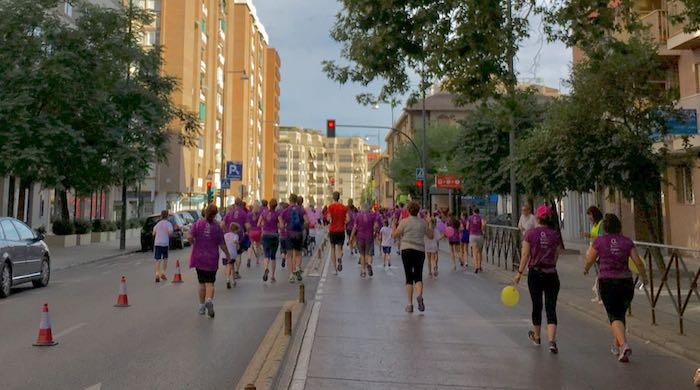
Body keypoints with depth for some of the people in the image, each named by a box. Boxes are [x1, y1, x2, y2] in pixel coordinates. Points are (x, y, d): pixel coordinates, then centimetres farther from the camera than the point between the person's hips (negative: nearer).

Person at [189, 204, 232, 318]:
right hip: (212, 259, -2)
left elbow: (190, 237, -13)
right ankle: (209, 300, -22)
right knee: (210, 283, 4)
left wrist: (195, 244, 7)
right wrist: (228, 255, 9)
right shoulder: (217, 227, -6)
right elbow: (222, 244, -4)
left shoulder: (198, 223, -3)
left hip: (198, 257, 2)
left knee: (202, 283, 13)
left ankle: (201, 306, 20)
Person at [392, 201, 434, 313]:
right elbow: (431, 236, 14)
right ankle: (419, 295, -21)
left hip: (407, 250, -1)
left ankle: (410, 304, 3)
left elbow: (394, 235, -1)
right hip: (420, 250, 2)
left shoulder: (404, 222, -3)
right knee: (418, 277, 8)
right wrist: (430, 222, 22)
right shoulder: (423, 222, 5)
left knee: (409, 277, 5)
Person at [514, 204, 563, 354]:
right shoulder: (555, 235, -2)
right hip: (551, 274, 0)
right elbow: (556, 256, 3)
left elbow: (525, 255, -6)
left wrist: (519, 272, 0)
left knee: (537, 306, 15)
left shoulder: (530, 233, -6)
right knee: (551, 308, 2)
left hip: (535, 273, 0)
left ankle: (536, 337, 33)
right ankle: (552, 341, -12)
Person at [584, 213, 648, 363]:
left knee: (615, 316, -3)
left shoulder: (599, 241, -4)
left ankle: (624, 345, -24)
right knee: (621, 314, 19)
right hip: (626, 281, 3)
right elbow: (638, 262, -2)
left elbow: (589, 260, 5)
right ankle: (616, 346, 30)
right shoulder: (627, 241, 2)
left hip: (607, 282, -3)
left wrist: (586, 269, 27)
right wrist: (644, 277, 16)